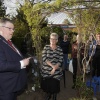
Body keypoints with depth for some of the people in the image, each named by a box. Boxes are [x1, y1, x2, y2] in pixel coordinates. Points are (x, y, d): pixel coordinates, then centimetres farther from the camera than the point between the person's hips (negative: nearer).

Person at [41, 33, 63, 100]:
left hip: (56, 72, 0)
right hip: (46, 71, 0)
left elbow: (60, 61, -3)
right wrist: (52, 66, -18)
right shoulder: (46, 47, 0)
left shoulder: (59, 49, 1)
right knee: (47, 84, 8)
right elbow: (44, 58, -9)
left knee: (54, 84, 2)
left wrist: (54, 68, -16)